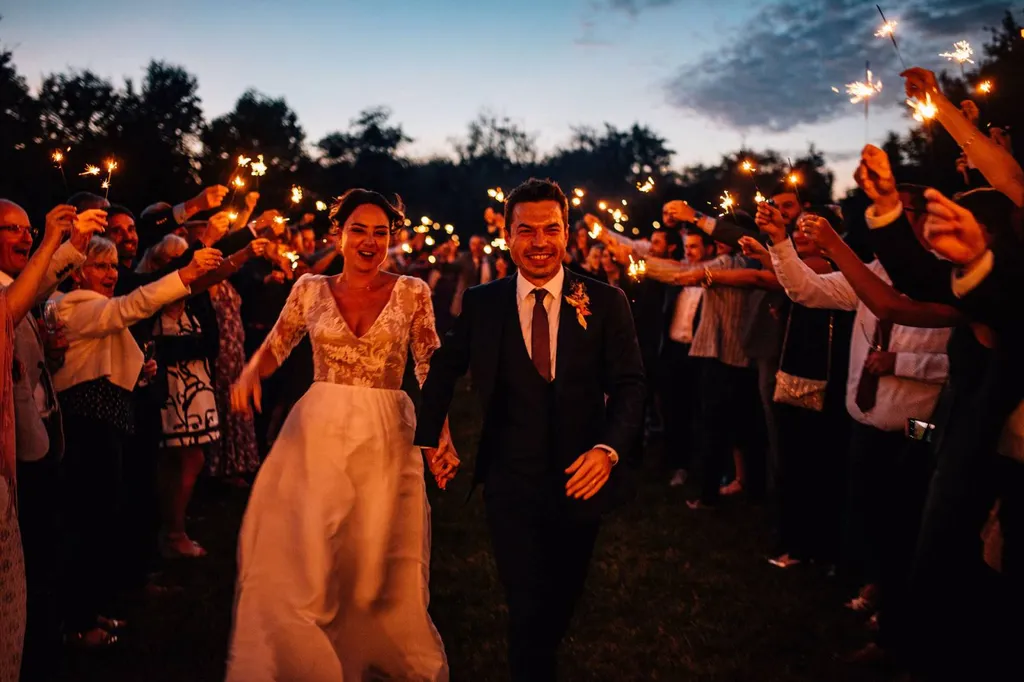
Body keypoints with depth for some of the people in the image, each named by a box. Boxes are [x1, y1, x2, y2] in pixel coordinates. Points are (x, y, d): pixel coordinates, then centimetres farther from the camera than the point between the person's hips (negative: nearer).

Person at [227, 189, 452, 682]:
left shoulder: (412, 292, 1)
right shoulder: (311, 288, 4)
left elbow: (431, 368, -1)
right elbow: (275, 348, 9)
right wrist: (249, 373, -14)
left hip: (387, 438, -1)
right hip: (317, 433, 1)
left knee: (378, 564, 8)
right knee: (301, 561, 3)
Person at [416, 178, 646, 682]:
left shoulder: (606, 303, -7)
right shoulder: (481, 303, -4)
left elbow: (629, 385, -10)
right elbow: (444, 369, 10)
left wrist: (609, 448, -25)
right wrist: (429, 434, 7)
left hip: (581, 478, 2)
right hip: (511, 485, -1)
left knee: (562, 602, 23)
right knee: (528, 609, -2)